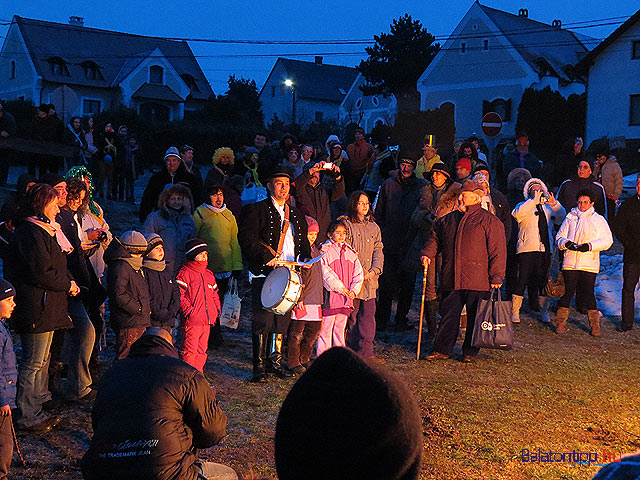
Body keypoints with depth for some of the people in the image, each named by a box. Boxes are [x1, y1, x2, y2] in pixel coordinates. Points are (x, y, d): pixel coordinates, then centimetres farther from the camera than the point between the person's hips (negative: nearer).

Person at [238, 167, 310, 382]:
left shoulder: (296, 214, 19)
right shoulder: (256, 210, 0)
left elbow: (303, 241, 24)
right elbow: (246, 238, -11)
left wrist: (305, 258, 4)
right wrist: (267, 257, -19)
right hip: (264, 274, -6)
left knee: (282, 320, 9)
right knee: (263, 320, -8)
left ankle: (275, 361, 22)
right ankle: (259, 366, 0)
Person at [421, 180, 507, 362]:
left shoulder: (489, 221, -1)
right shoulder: (448, 220, 15)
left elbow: (498, 251, -4)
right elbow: (435, 238, 27)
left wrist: (496, 276, -10)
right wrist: (428, 254, 8)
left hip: (477, 279, -4)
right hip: (451, 278, 4)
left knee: (475, 316, 3)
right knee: (448, 314, 6)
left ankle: (470, 351, 15)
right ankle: (442, 349, 14)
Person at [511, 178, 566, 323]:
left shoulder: (548, 208, 23)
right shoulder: (524, 206, 10)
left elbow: (561, 220, 11)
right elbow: (517, 214, -13)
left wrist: (555, 205, -5)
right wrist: (534, 200, -18)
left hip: (545, 249, 4)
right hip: (527, 249, -4)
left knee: (544, 280, 7)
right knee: (523, 279, -7)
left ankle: (544, 312, 16)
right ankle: (514, 311, -2)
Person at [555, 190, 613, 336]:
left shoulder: (599, 220, 9)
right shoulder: (570, 218, 13)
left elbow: (607, 240, 3)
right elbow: (559, 237, 13)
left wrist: (590, 245, -12)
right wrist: (566, 243, -10)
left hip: (589, 263, -1)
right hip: (570, 262, 1)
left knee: (588, 293, -3)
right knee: (567, 292, -1)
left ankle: (595, 325, 8)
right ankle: (561, 323, 9)